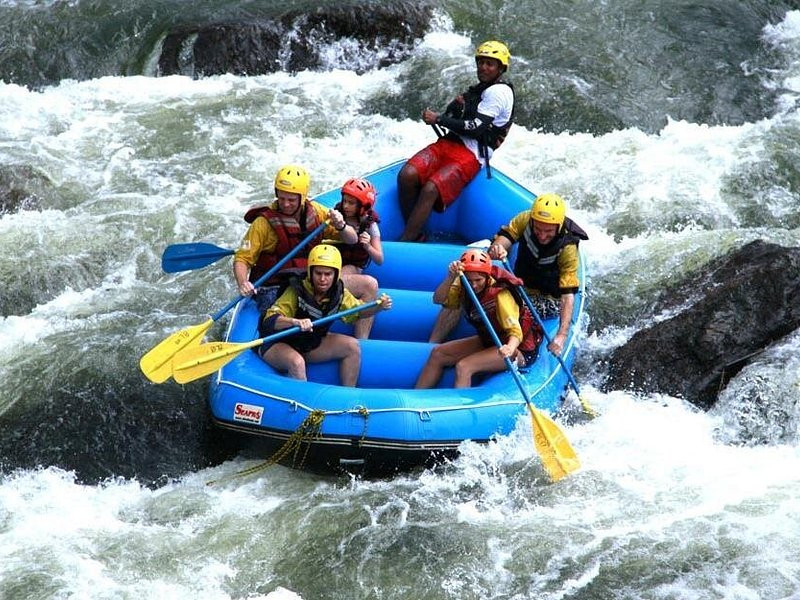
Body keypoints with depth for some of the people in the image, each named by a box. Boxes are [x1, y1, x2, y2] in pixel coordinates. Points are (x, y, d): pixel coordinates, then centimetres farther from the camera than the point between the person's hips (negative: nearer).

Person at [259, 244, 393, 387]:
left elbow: (358, 311, 10)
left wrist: (379, 307, -10)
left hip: (310, 345, 6)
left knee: (353, 347, -7)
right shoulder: (296, 291, -25)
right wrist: (295, 322, -54)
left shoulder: (338, 293, -8)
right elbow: (269, 320, -35)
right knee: (296, 362, -38)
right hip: (277, 345, -6)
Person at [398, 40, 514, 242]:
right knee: (406, 176, -19)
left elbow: (476, 127, -14)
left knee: (430, 189, -30)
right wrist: (457, 106, 2)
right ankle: (415, 235, -13)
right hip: (448, 143, 8)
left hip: (470, 156, -8)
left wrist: (439, 119, -11)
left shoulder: (499, 92, -4)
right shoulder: (478, 89, 27)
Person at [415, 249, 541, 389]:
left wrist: (510, 348, -54)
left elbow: (516, 332, -32)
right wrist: (450, 277, -39)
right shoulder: (465, 287, -9)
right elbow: (439, 299, -21)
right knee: (437, 353, 0)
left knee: (464, 367, -27)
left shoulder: (500, 295, -28)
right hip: (489, 341, 8)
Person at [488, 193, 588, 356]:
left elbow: (568, 295, -33)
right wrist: (497, 248, -51)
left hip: (549, 298, -5)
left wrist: (561, 335, -45)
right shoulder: (525, 220, -19)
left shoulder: (568, 249, -29)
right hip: (521, 286, 5)